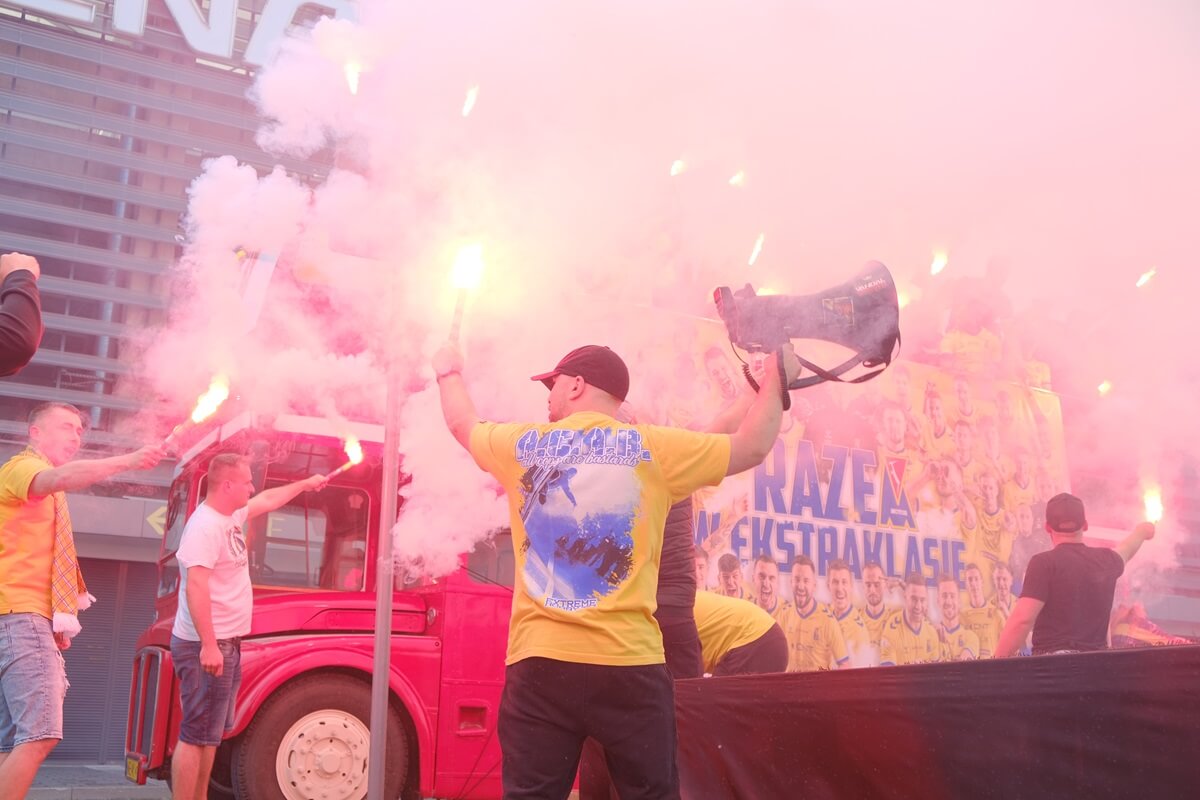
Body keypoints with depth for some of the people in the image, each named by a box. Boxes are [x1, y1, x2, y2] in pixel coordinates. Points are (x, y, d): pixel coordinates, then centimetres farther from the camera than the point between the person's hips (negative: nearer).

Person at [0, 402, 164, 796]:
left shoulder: (49, 496, 23)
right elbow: (64, 476, -29)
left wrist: (58, 622, 20)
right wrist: (127, 461, -38)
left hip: (36, 619, 10)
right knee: (40, 735, -19)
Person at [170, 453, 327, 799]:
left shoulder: (233, 515, 11)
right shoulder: (205, 526, -20)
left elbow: (267, 500, 32)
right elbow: (196, 587, -28)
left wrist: (305, 484, 40)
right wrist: (208, 645, -32)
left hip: (226, 644, 10)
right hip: (206, 647, -10)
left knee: (211, 734, 16)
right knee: (196, 735, -8)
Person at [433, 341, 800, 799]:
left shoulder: (522, 446, 7)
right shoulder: (654, 449, 1)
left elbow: (461, 423, 27)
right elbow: (753, 447, 8)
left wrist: (449, 373, 48)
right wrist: (777, 379, 24)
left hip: (538, 662, 2)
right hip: (630, 664, -1)